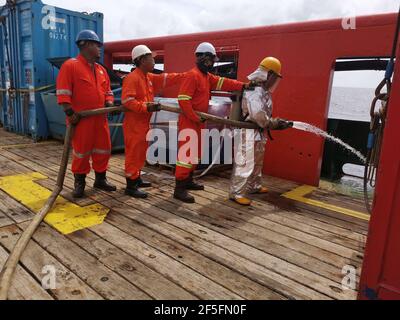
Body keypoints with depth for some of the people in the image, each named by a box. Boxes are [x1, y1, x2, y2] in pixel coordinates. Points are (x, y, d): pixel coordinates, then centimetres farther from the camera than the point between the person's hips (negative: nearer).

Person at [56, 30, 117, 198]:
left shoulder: (101, 70, 15)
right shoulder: (70, 65, -7)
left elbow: (107, 90, 20)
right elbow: (63, 92, -12)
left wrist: (109, 104, 2)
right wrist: (70, 113, -17)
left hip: (100, 118, 7)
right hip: (81, 119, -6)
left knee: (103, 148, 10)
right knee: (81, 151, 3)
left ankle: (100, 179, 25)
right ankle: (79, 182, 19)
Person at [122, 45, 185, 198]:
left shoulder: (149, 77, 14)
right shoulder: (132, 78, -16)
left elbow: (165, 79, 14)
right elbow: (127, 101, -24)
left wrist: (185, 76, 7)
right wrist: (146, 107, -28)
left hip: (144, 122, 10)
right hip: (134, 123, -10)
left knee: (141, 153, 17)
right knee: (134, 154, -4)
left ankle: (136, 179, 31)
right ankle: (130, 186, 4)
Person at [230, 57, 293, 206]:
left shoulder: (264, 91, 14)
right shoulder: (254, 90, -19)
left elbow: (266, 115, 14)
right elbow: (258, 116, -27)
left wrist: (278, 123, 0)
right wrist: (276, 124, -14)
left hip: (258, 133, 11)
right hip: (248, 133, -11)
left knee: (257, 163, 22)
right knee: (245, 164, -8)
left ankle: (254, 186, 38)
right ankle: (237, 193, 0)